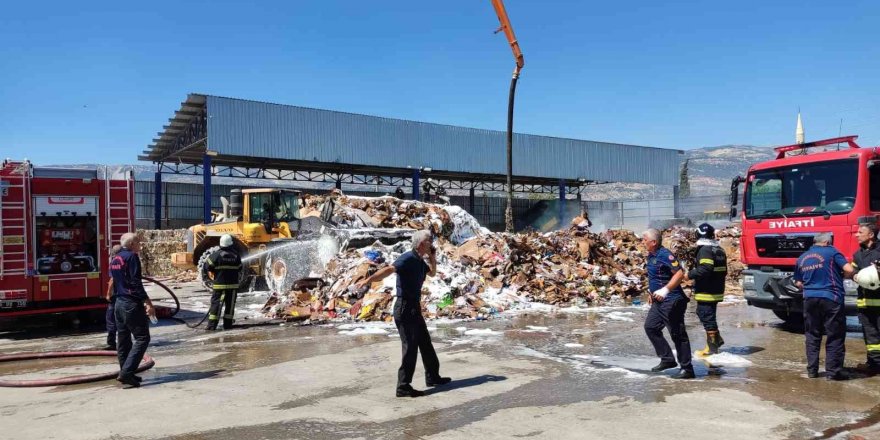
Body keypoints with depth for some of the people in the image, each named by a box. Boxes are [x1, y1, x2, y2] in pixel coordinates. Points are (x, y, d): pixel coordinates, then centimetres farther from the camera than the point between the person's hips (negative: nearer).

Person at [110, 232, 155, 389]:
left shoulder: (115, 259, 16)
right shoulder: (132, 257, -12)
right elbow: (136, 284, -18)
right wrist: (148, 303, -17)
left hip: (119, 303, 9)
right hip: (131, 304, -9)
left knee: (123, 340, 13)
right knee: (142, 338, -6)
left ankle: (125, 375, 19)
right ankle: (126, 373, -14)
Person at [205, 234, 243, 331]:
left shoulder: (216, 254, -9)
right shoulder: (236, 255, -2)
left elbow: (209, 267, -6)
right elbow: (239, 269, 6)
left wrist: (215, 273, 12)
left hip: (219, 284, -2)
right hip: (233, 284, 2)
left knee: (216, 303, 2)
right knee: (230, 304, 10)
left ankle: (212, 325, -2)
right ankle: (227, 324, 13)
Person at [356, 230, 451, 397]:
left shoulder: (420, 261, 11)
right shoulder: (408, 258, -17)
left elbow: (432, 273, 31)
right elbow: (389, 269, -33)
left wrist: (433, 258, 14)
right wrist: (368, 280, -46)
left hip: (414, 308, 10)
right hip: (405, 308, -10)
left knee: (425, 343, 19)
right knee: (410, 346, -7)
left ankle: (433, 377, 34)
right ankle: (403, 387, 0)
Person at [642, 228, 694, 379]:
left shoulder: (664, 255, -19)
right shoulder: (651, 256, 11)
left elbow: (680, 274, -26)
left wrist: (665, 290, -30)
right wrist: (652, 292, 21)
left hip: (672, 301, -10)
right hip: (659, 301, 10)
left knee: (678, 334, -3)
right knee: (650, 327, 12)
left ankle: (687, 369, 6)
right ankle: (667, 360, 21)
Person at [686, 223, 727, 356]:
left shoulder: (705, 250, -16)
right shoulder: (720, 250, 13)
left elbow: (705, 269, -28)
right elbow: (724, 271, 18)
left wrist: (690, 275, -19)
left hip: (706, 292, -9)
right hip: (717, 290, 9)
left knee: (707, 317, -2)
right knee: (702, 313, 20)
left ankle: (712, 347, 4)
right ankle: (716, 339, 23)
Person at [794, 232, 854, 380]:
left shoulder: (802, 258, 13)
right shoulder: (831, 252, -2)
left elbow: (798, 283, 15)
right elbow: (849, 270, -10)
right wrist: (841, 277, 10)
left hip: (809, 299, 5)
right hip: (830, 299, -4)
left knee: (812, 336, 11)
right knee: (835, 336, 4)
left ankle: (812, 370, 13)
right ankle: (833, 371, 5)